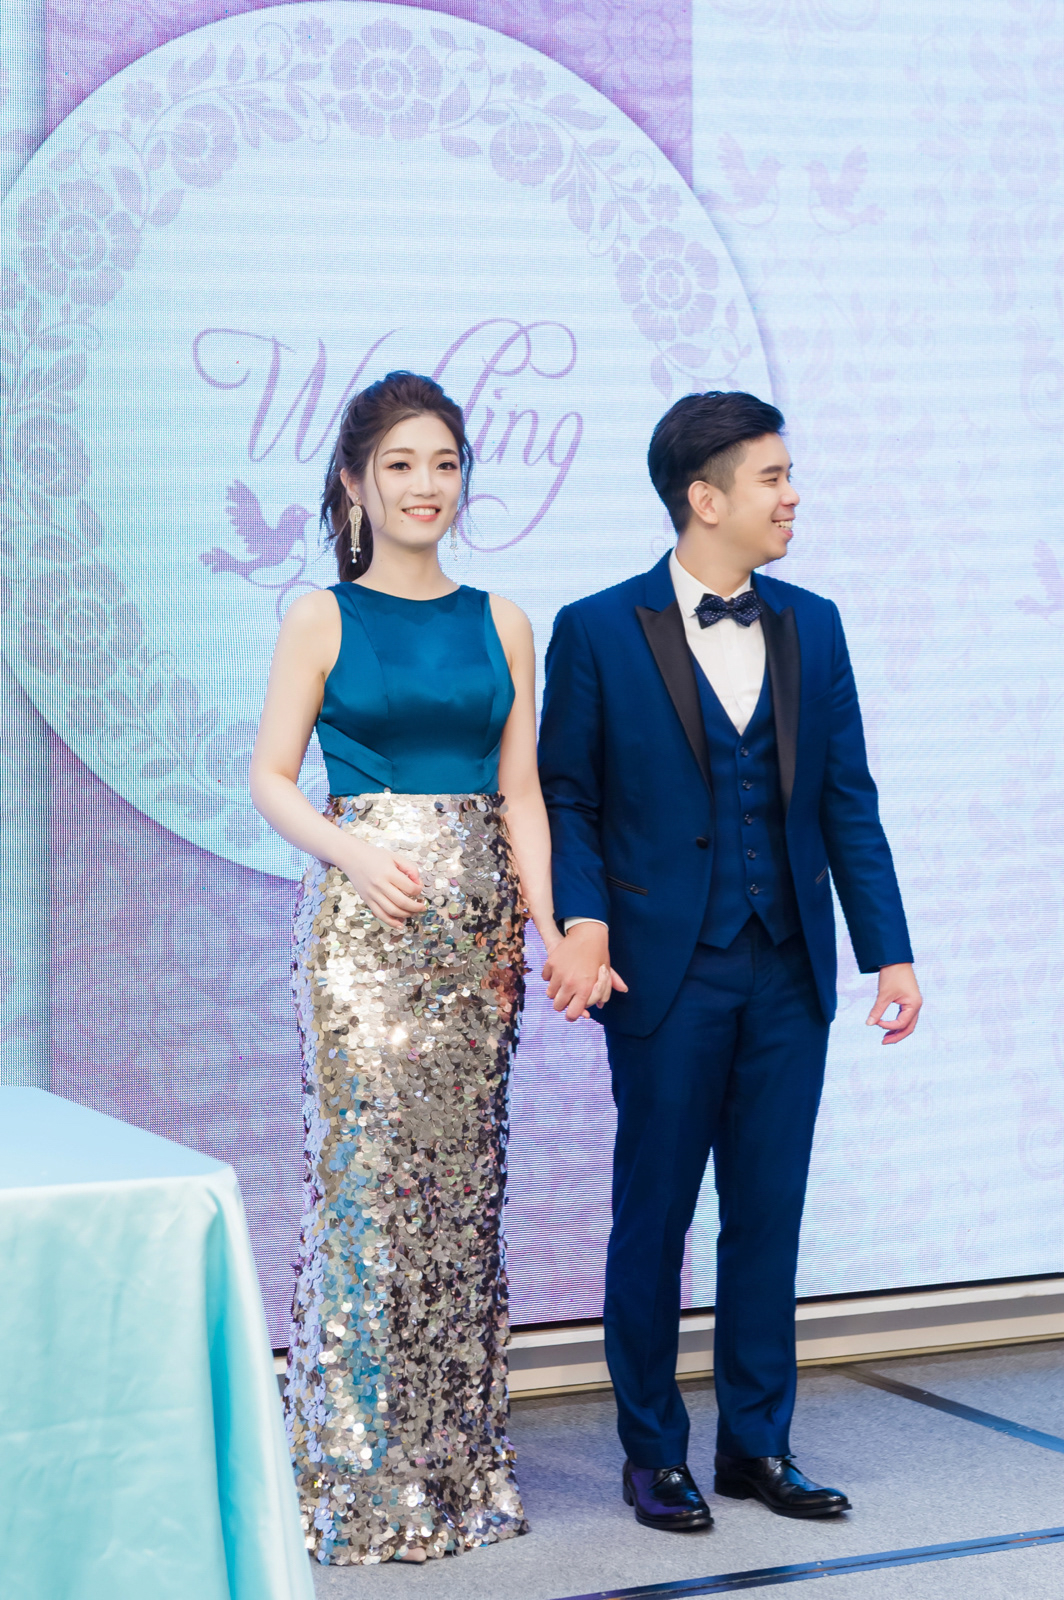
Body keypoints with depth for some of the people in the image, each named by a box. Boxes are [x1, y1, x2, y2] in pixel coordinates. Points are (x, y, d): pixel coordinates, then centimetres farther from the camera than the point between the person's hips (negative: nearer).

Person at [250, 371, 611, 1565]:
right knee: (367, 1172, -5)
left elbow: (520, 792, 9)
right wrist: (355, 850, -17)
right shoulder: (323, 619, 2)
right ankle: (364, 1478, 4)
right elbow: (270, 777, 0)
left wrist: (550, 924, -2)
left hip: (476, 919, 3)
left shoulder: (500, 624, 10)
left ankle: (460, 1463, 16)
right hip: (361, 919, -3)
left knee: (463, 1177, 6)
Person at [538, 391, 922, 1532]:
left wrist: (888, 949, 3)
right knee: (652, 1219, 5)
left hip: (789, 975, 4)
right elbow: (565, 796, -1)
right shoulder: (598, 632, -3)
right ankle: (653, 1453, 17)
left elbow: (848, 801, 9)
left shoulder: (812, 628, 9)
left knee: (768, 1215, 9)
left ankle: (757, 1445, 20)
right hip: (670, 972, -4)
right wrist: (582, 920, -16)